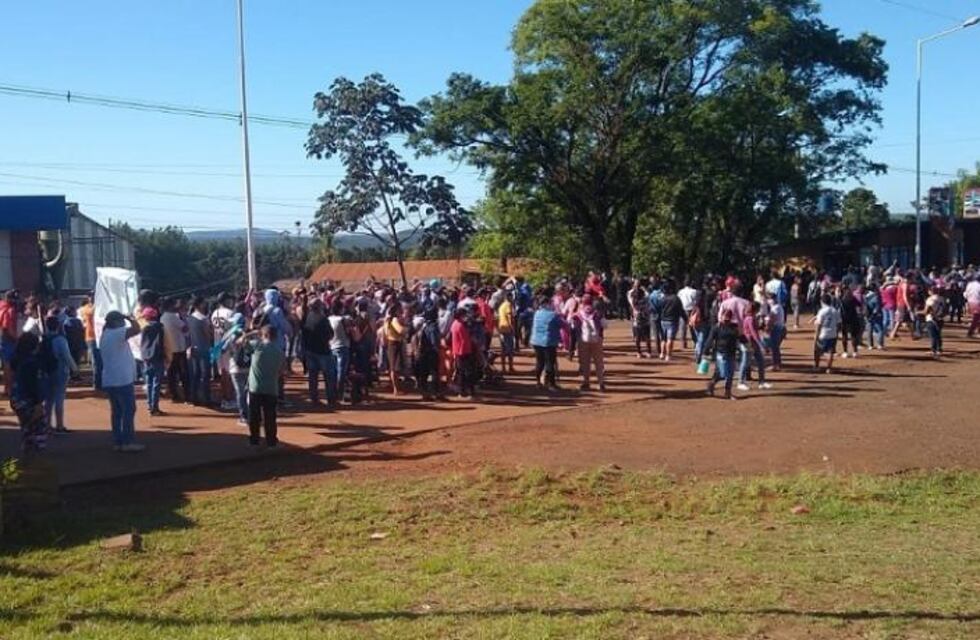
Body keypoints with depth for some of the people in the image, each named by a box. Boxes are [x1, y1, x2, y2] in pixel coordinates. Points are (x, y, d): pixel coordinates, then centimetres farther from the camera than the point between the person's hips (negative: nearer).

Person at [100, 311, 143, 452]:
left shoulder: (106, 335, 17)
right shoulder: (117, 333, -14)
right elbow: (136, 329, -24)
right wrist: (131, 318, -10)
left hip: (109, 381, 9)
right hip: (122, 380, -9)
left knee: (117, 412, 10)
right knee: (129, 410, -4)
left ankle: (118, 442, 11)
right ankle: (128, 442, -5)